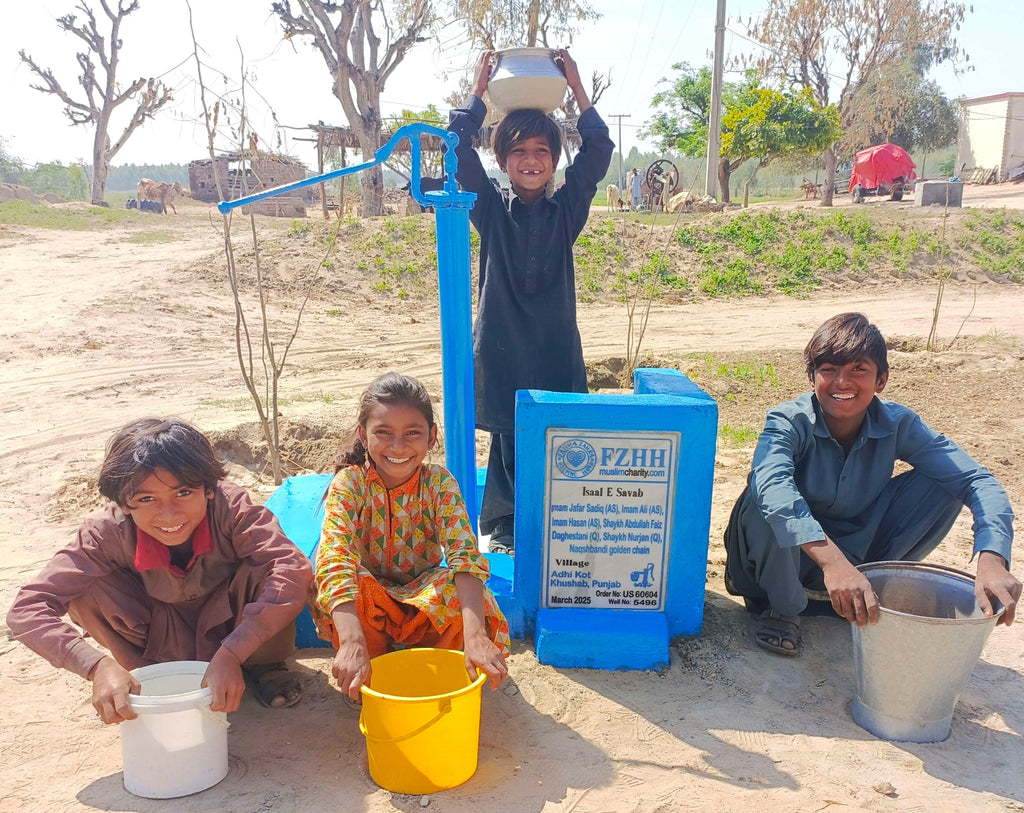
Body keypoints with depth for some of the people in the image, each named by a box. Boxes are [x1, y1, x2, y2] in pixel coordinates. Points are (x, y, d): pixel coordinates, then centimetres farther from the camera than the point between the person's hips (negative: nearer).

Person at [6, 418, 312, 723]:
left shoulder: (230, 506, -33)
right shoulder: (109, 532, -28)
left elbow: (294, 569, -45)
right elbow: (27, 609, -30)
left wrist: (230, 655, -52)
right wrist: (99, 666, -46)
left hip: (233, 624, -1)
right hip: (161, 637, 1)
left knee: (263, 567, -33)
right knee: (83, 589, -25)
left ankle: (265, 666, -3)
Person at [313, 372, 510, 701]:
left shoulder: (439, 482, -16)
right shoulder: (349, 483, -19)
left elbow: (466, 556, -29)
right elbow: (334, 557, -34)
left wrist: (475, 636, -46)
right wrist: (352, 643, -50)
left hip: (424, 600, 0)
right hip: (369, 602, 0)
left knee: (463, 595, -31)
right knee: (329, 585, -33)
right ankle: (375, 667, -4)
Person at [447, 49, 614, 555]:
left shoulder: (566, 211, 7)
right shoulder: (491, 210, 4)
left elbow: (598, 151, 1)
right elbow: (459, 148, -5)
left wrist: (576, 87, 1)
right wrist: (479, 89, -1)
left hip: (556, 345, 2)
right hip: (502, 344, -1)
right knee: (509, 442, 3)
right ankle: (502, 528, 20)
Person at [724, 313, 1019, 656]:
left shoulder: (897, 425, -14)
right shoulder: (789, 422, -25)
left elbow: (978, 481, -22)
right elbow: (772, 485, -46)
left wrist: (991, 559, -41)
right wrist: (831, 560, -60)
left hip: (858, 554, 3)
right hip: (793, 555, -3)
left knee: (943, 485, -16)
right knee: (762, 501, -37)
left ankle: (875, 592, 1)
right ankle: (781, 607, -8)